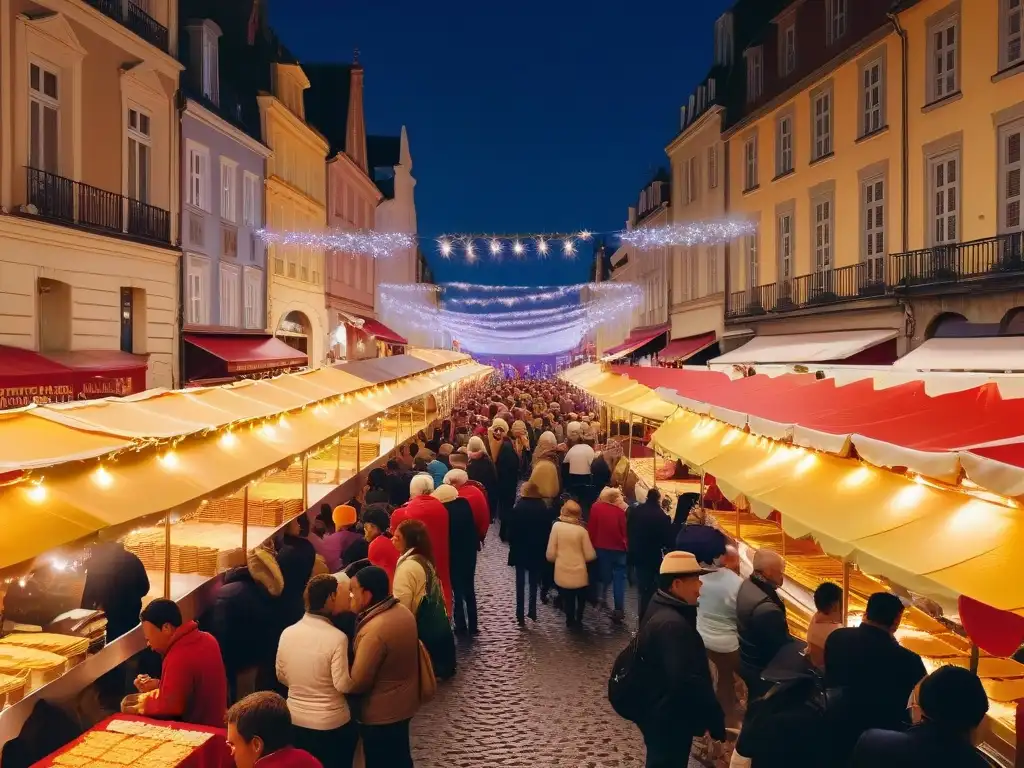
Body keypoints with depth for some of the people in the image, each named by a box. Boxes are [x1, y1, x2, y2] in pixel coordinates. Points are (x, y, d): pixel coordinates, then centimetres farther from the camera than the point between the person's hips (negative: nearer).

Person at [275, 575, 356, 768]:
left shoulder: (287, 633, -6)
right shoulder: (337, 637, -22)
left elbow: (281, 676, 6)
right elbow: (342, 685, -21)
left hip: (295, 719, 5)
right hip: (331, 723, -5)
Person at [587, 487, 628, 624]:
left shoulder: (596, 507, -4)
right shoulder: (620, 511, -12)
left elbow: (591, 528, 0)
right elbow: (624, 531, -8)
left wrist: (592, 544, 7)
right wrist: (626, 547, 5)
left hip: (601, 547, 3)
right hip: (618, 548, -3)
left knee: (604, 576, 19)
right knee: (619, 578, 1)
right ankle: (619, 609, -4)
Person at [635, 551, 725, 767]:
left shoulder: (660, 610, 4)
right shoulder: (672, 624, -30)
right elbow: (687, 681, -33)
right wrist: (715, 721, -24)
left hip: (660, 713, 10)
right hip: (669, 721, -10)